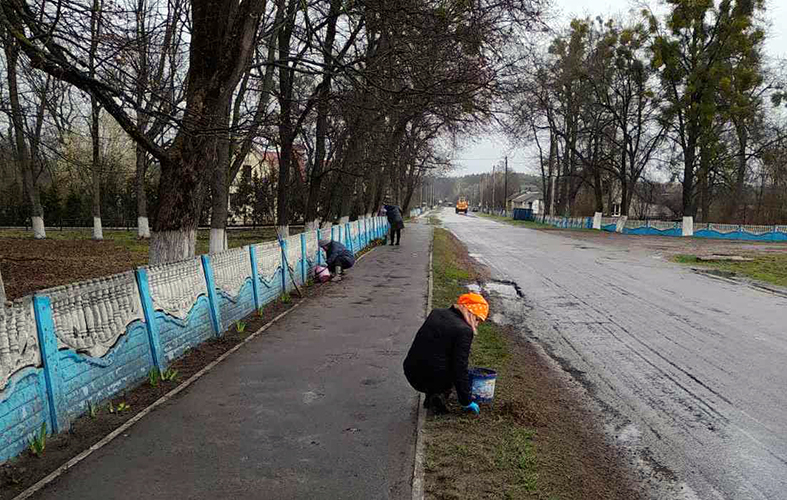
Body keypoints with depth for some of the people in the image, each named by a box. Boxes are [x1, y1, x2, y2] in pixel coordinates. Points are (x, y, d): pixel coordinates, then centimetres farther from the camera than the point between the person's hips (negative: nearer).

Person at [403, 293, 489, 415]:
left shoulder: (435, 313, 9)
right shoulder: (464, 330, -13)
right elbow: (460, 368, -13)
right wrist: (466, 402, -1)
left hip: (411, 375, 7)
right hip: (432, 379, -7)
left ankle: (431, 397, 18)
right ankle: (439, 396, -2)